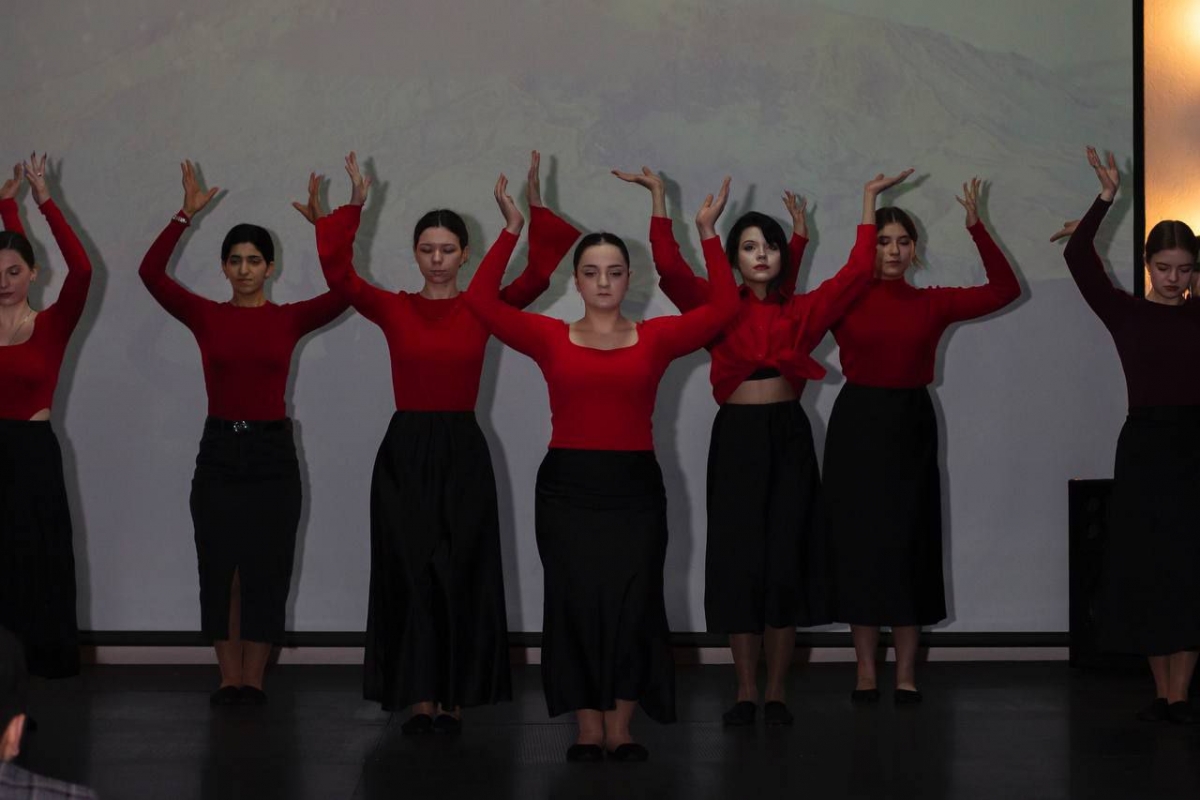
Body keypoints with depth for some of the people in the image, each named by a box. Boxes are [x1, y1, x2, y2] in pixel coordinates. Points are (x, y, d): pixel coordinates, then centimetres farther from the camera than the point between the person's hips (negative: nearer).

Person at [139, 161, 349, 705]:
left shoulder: (290, 319, 3)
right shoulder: (206, 317, 2)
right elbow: (152, 273, -10)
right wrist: (186, 215, -15)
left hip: (272, 450, 0)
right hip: (219, 449, 1)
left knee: (266, 571, 2)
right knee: (219, 571, 3)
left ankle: (253, 679, 10)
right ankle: (229, 679, 12)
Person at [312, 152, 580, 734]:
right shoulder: (393, 309, 2)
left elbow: (538, 273, -8)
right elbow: (338, 273, -11)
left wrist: (536, 208, -15)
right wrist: (354, 207, -17)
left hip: (462, 451, 0)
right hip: (405, 451, 0)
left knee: (461, 572, 3)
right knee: (412, 570, 0)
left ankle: (455, 697, 11)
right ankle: (420, 698, 5)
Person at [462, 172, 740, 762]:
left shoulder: (655, 338, 4)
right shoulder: (550, 338, 3)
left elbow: (723, 307, -4)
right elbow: (482, 300, -5)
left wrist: (708, 235, -7)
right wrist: (511, 231, -9)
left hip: (635, 484, 0)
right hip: (567, 485, 0)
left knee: (632, 603, -1)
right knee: (576, 603, 1)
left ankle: (621, 729, 9)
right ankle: (588, 729, 9)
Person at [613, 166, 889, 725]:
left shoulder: (802, 311, 6)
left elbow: (857, 272, 0)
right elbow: (669, 266, -10)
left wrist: (869, 202, 2)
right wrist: (657, 196, -11)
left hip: (788, 438, 1)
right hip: (736, 438, -1)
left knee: (786, 560, 1)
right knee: (738, 561, 0)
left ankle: (776, 692, 10)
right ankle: (745, 691, 10)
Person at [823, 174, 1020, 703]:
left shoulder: (932, 304, 4)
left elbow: (1004, 289, -1)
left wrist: (976, 227, -8)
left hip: (911, 425, 1)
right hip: (858, 424, -1)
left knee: (909, 545, 2)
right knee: (858, 543, 0)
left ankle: (906, 670, 8)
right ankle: (865, 669, 8)